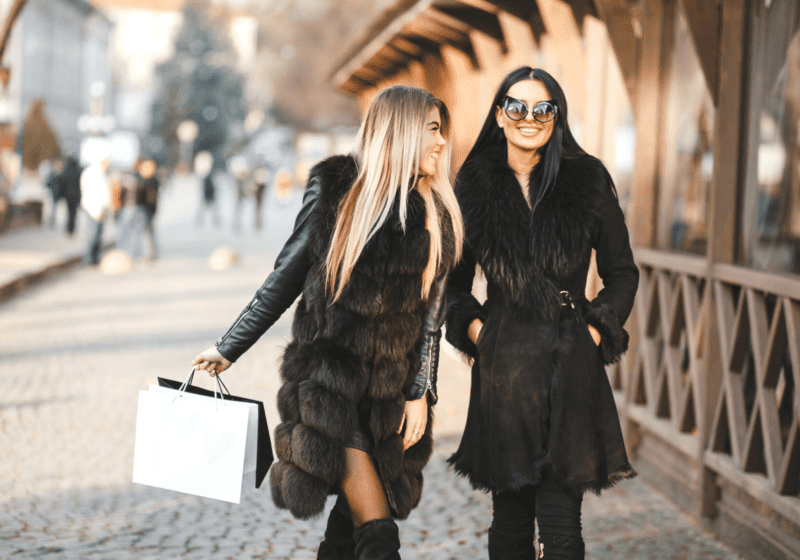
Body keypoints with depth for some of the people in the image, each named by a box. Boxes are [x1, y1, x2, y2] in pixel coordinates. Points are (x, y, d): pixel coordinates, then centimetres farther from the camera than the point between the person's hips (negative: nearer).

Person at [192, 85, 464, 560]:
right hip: (328, 374, -3)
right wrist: (229, 348, 10)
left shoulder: (435, 215, 5)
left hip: (391, 387, 3)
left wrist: (420, 393, 0)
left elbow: (431, 312, 7)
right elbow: (286, 278, 6)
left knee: (354, 514, 4)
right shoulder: (335, 189, -2)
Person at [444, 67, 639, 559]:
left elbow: (623, 273, 10)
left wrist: (597, 329, -1)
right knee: (510, 514, 7)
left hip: (571, 366, -1)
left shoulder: (588, 180, 2)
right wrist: (472, 325, 0)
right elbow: (454, 279, 15)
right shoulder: (475, 186, 5)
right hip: (502, 364, 1)